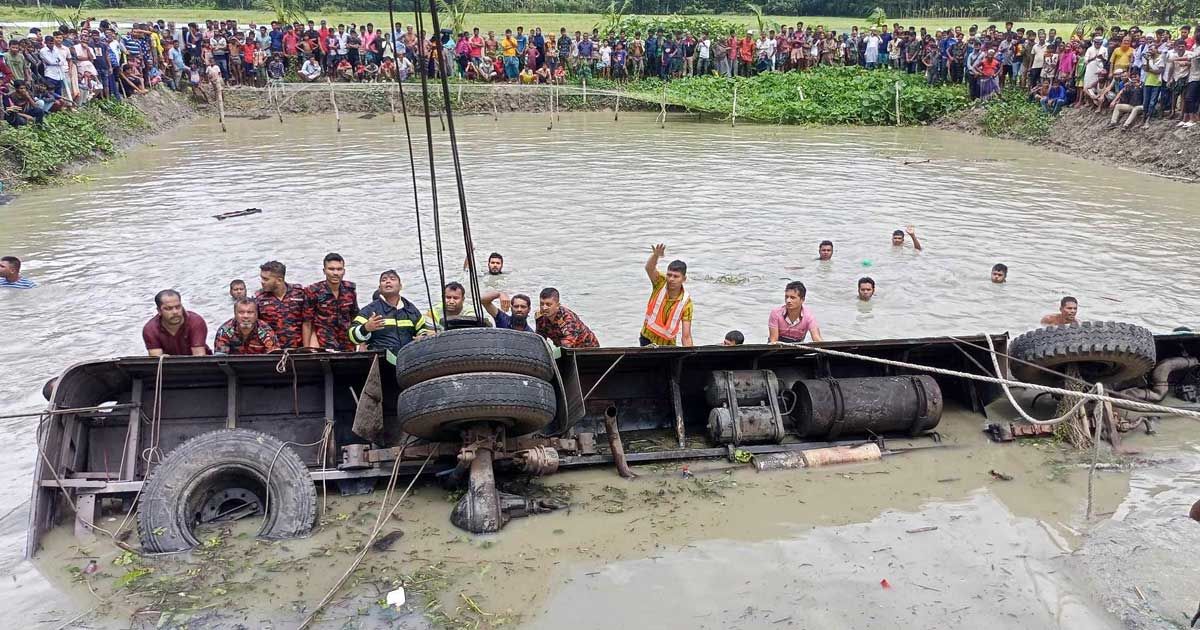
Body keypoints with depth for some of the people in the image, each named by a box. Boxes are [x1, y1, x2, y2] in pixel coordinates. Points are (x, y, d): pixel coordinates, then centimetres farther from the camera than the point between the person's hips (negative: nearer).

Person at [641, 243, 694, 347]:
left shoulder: (686, 302, -15)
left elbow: (686, 337, -16)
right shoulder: (660, 283, -10)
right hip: (647, 339, 1)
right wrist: (656, 255, -52)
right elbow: (649, 268, -32)